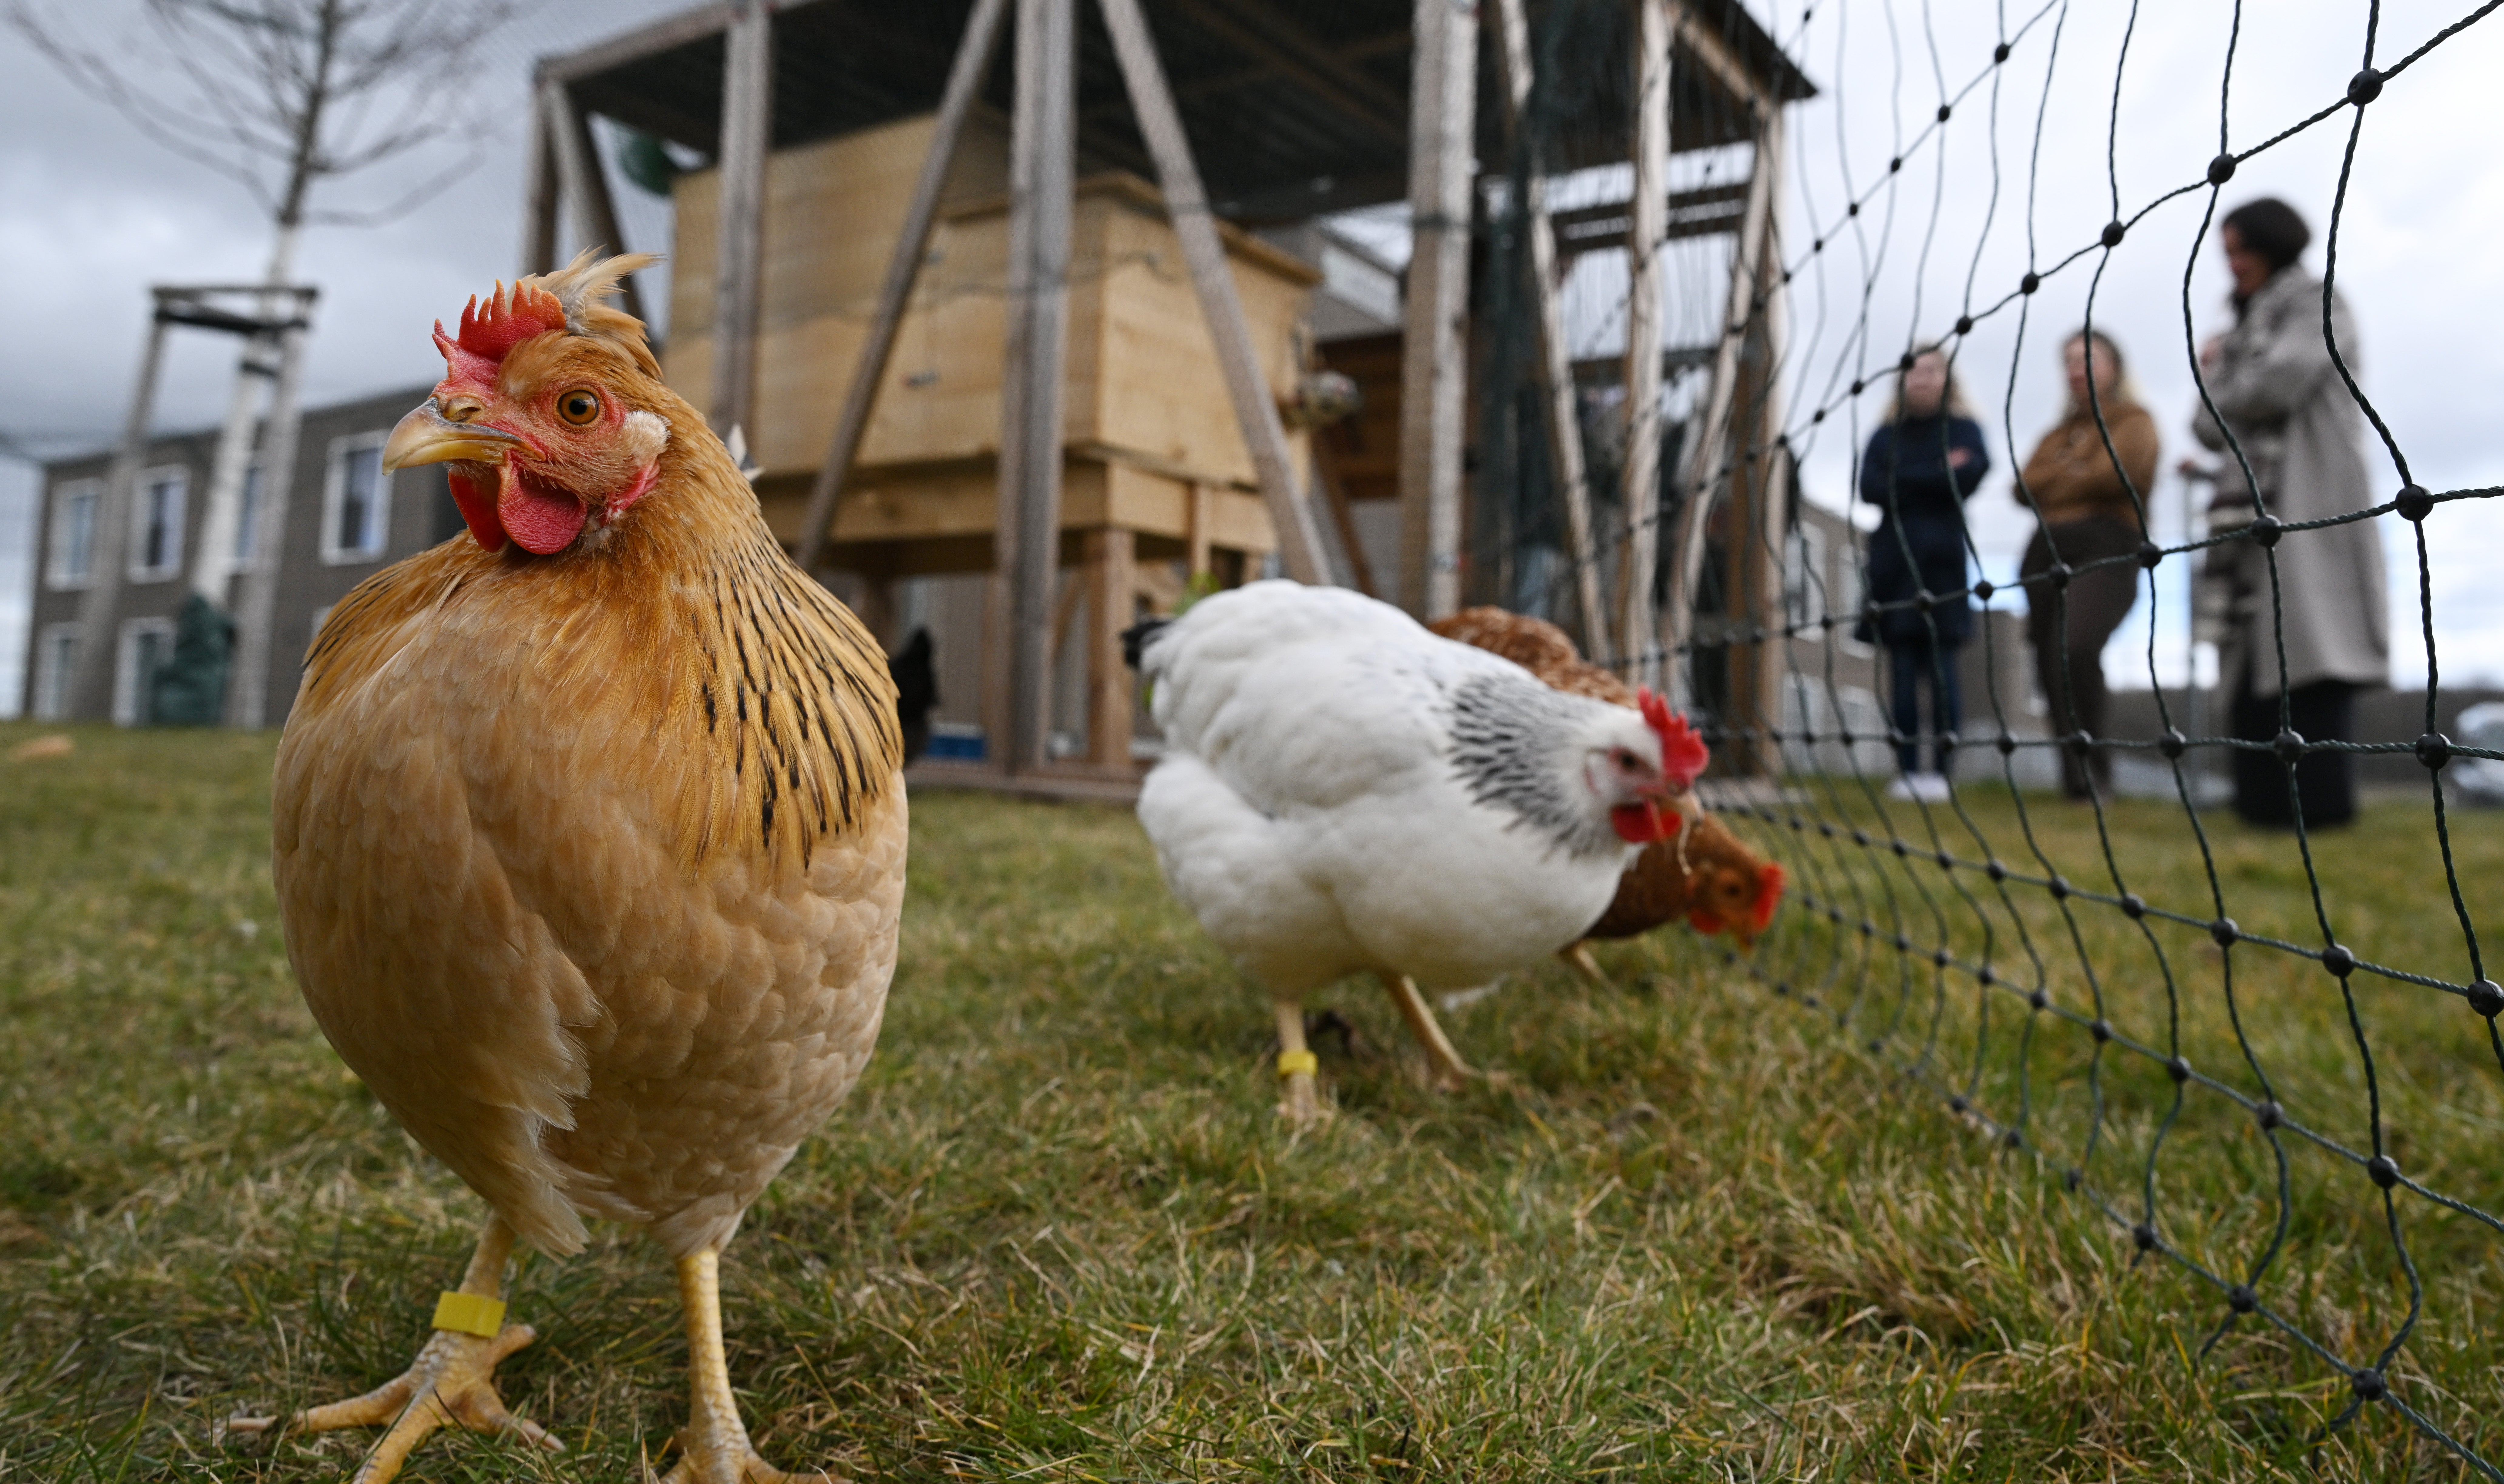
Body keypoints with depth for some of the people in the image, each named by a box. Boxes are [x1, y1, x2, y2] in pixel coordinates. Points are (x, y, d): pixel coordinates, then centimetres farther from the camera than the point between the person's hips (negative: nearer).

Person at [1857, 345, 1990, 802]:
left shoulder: (1963, 430, 10)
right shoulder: (1886, 435, 14)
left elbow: (1970, 474, -10)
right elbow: (1870, 487, -2)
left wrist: (1905, 480, -6)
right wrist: (1938, 473, -6)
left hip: (1942, 561, -2)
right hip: (1894, 559, 2)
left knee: (1941, 667, -5)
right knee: (1902, 669, 0)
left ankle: (1940, 771, -3)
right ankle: (1908, 771, 3)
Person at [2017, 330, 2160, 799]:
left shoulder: (2134, 421, 9)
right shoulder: (2060, 433, 27)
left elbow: (2117, 475, -9)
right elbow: (2026, 487, 13)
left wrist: (2057, 483, 6)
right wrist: (2077, 477, -2)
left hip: (2105, 550, -6)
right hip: (2047, 553, 6)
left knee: (2075, 649, -28)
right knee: (2051, 664, -2)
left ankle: (2091, 765, -17)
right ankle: (2074, 776, 2)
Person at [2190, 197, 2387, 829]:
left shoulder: (2316, 305, 2)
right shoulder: (2249, 327, 24)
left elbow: (2275, 384, -15)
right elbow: (2213, 425, 17)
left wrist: (2220, 375, 5)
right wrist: (2222, 376, -3)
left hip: (2306, 504, -7)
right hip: (2251, 510, 7)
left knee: (2306, 651, -12)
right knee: (2255, 657, 1)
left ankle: (2322, 803, -11)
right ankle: (2267, 802, 2)